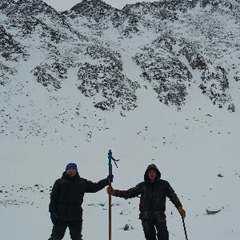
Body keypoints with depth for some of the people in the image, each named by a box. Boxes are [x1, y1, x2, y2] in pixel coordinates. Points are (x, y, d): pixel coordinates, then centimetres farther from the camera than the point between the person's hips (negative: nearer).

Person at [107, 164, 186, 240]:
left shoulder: (163, 184, 7)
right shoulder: (142, 186, 9)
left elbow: (172, 195, 5)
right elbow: (129, 193, 7)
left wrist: (179, 207, -10)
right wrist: (115, 192, -4)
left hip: (159, 215, -1)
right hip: (146, 216, 2)